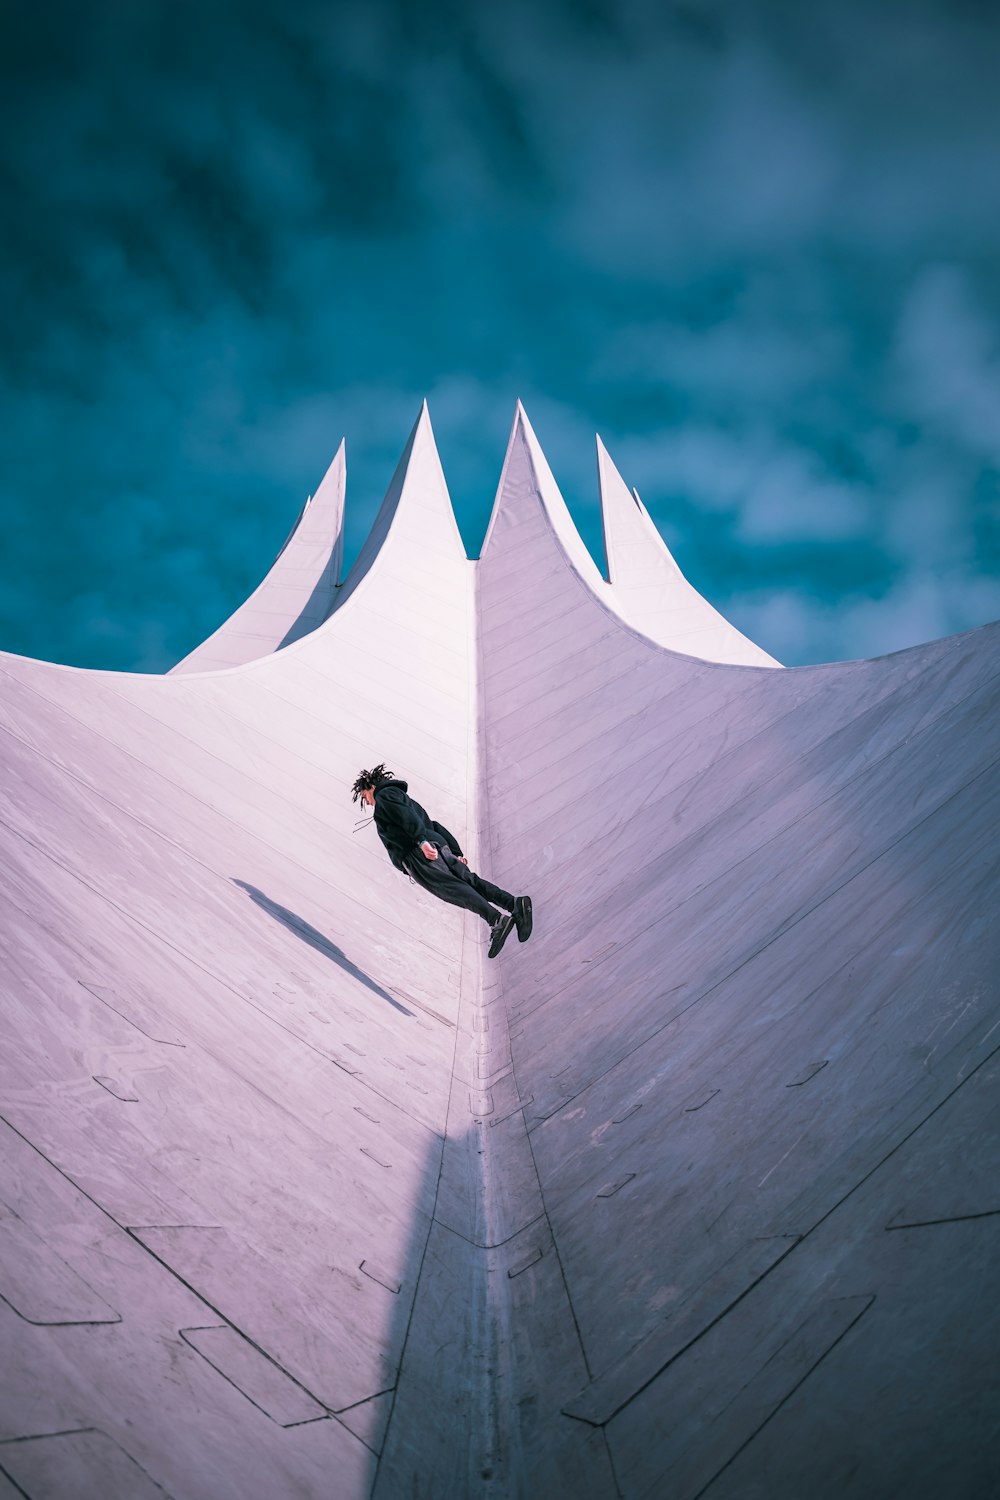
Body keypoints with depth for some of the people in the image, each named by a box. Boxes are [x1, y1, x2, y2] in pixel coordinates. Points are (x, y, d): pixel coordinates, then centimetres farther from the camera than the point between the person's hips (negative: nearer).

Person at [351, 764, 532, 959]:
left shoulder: (385, 795, 13)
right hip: (439, 846, 9)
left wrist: (421, 841, -21)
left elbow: (406, 816, -9)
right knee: (467, 879, -9)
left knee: (448, 886, -23)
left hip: (417, 851, -9)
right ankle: (515, 903, -29)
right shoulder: (405, 798, 40)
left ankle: (496, 919, -43)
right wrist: (457, 853, 23)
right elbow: (434, 826, 32)